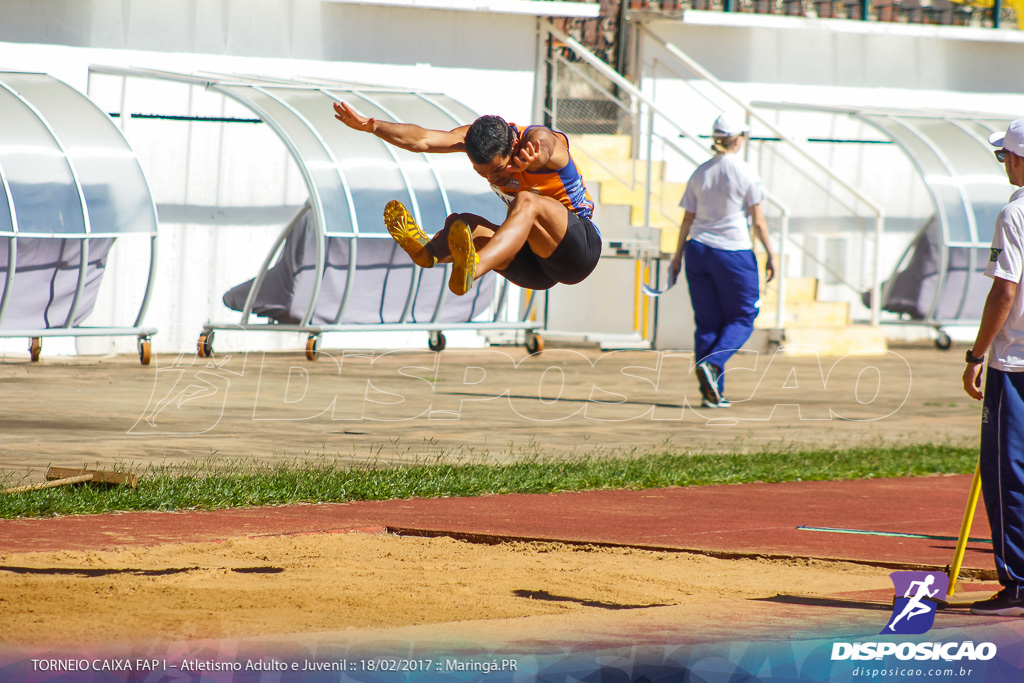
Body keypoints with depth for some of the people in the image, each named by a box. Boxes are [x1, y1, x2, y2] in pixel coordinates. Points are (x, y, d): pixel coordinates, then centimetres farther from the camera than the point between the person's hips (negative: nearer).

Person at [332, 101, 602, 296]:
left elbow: (541, 151, -47)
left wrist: (532, 160, -72)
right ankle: (427, 250, -52)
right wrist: (369, 125, -32)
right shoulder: (476, 136, -5)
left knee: (527, 202, -35)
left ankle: (472, 269, -62)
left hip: (581, 247, -7)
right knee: (462, 222, -16)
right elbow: (421, 140, -17)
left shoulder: (540, 139, -21)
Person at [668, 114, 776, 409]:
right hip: (734, 252, -5)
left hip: (698, 250, 5)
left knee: (707, 322, 9)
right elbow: (758, 221, -8)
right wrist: (770, 254, -1)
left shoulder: (700, 173, 6)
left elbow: (687, 220, 8)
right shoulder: (745, 172, -7)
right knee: (742, 318, 8)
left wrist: (678, 256, 16)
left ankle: (711, 392, 5)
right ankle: (712, 364, -18)